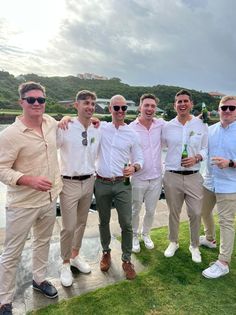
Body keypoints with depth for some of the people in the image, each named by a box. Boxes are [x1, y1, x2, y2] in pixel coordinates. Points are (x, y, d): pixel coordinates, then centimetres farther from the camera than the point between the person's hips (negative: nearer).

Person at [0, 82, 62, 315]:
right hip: (22, 204, -6)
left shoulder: (51, 122, 0)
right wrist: (30, 180, -30)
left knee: (43, 241, 24)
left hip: (49, 199, 7)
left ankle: (39, 279, 47)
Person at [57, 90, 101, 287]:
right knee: (69, 227, 1)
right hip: (70, 183, -5)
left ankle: (75, 256, 40)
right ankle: (66, 264, 25)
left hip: (89, 182, 5)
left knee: (82, 223, 18)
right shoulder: (65, 128, -13)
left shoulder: (97, 130, 2)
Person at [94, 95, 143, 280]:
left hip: (122, 184, 0)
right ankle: (106, 252, 37)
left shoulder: (132, 134, 3)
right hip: (101, 183, 1)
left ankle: (127, 259, 20)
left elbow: (139, 158, 7)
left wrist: (134, 167, -16)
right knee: (104, 221, 15)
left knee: (126, 223, 1)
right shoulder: (101, 129, 2)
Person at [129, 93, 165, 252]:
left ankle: (146, 234, 44)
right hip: (138, 178, -3)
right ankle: (134, 236, 39)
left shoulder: (161, 124, -3)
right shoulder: (131, 128, -12)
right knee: (135, 211, 15)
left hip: (156, 177, 3)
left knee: (151, 211, 18)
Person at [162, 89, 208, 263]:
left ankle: (194, 246, 29)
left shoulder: (201, 125, 2)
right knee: (174, 212, 13)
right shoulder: (167, 126, 2)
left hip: (193, 176, 0)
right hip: (172, 176, 0)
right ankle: (173, 242, 36)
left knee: (196, 213, 4)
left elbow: (206, 148, 6)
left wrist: (196, 158, -12)